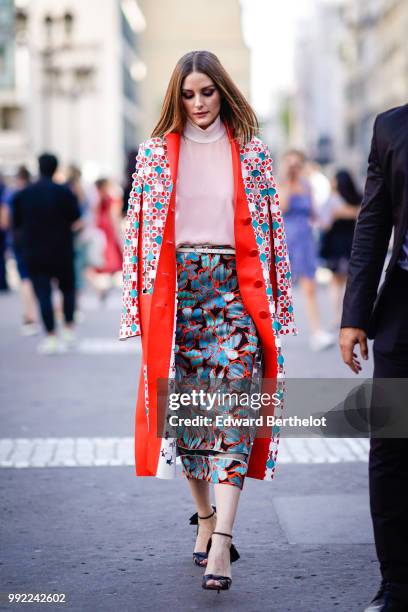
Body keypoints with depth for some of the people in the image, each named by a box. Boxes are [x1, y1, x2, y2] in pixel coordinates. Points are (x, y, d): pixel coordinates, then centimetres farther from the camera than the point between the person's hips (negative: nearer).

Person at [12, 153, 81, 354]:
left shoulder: (22, 194, -1)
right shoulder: (64, 192, -8)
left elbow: (16, 224, 4)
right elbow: (76, 217, -3)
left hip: (34, 254, 1)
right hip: (62, 251, -1)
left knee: (43, 294, 0)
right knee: (67, 288, 16)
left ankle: (51, 337, -5)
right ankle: (68, 330, 13)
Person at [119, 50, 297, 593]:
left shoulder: (250, 151, 6)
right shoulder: (156, 151, 8)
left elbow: (271, 227, 6)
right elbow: (138, 228, 6)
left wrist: (277, 300, 2)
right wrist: (138, 304, -1)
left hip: (234, 289, -1)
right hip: (175, 290, 2)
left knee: (231, 406, -11)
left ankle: (221, 539, -14)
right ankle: (205, 516, 23)